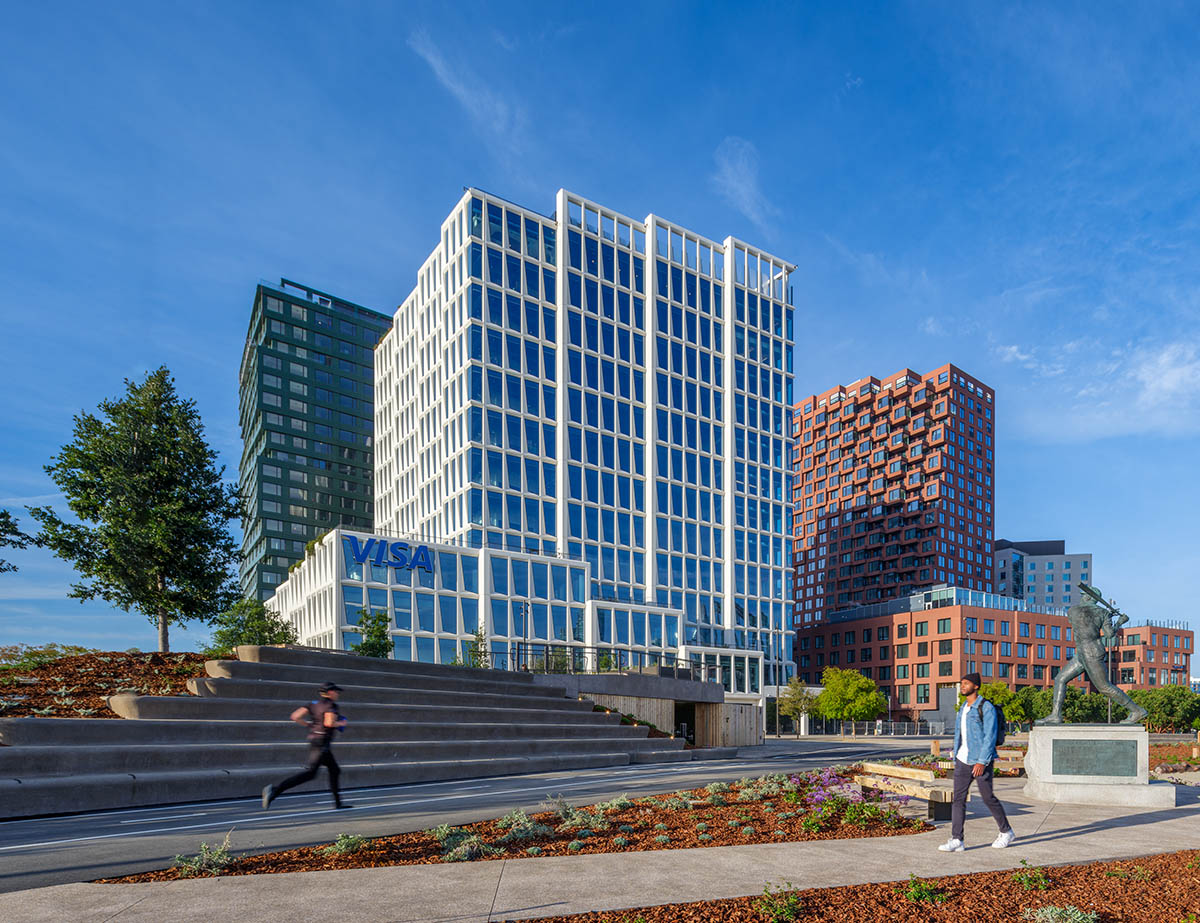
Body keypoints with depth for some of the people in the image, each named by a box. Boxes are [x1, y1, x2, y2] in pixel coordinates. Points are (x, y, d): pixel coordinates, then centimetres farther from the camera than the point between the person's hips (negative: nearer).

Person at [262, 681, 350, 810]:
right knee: (310, 772, -12)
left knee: (334, 770, 17)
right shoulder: (331, 706, -9)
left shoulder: (314, 704, 12)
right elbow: (328, 723, -25)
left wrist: (309, 724, 14)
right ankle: (275, 790, -17)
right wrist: (340, 723, -6)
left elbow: (295, 716, 3)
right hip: (322, 743, -10)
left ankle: (338, 802, 22)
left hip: (313, 741, 10)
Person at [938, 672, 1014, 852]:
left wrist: (982, 762, -23)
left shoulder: (987, 708, -11)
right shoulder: (963, 709, 13)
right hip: (963, 760, 7)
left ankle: (1006, 832, 29)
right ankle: (956, 840, -3)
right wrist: (956, 760, 17)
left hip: (981, 761, -7)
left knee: (988, 798, 6)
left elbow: (990, 737, -18)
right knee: (958, 798, -1)